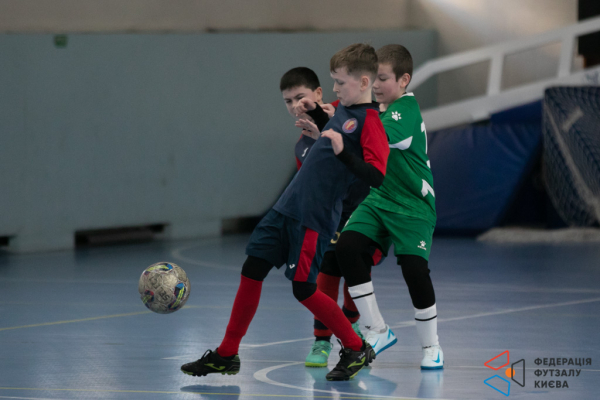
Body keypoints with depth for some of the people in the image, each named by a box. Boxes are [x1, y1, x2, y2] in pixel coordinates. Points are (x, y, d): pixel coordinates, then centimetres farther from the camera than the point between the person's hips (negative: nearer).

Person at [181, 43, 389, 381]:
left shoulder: (370, 121, -15)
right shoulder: (345, 109, 11)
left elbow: (376, 176, -26)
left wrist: (342, 151, -35)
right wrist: (316, 112, 24)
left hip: (315, 217, -9)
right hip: (289, 205, 9)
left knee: (303, 289, -6)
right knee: (252, 270, 8)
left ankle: (357, 350, 11)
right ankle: (227, 355, 15)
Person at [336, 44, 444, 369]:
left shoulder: (407, 109, -15)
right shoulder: (377, 109, 9)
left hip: (413, 206, -7)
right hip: (378, 199, 7)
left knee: (414, 268, -16)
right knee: (346, 247, -14)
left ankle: (431, 346, 7)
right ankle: (377, 330, -2)